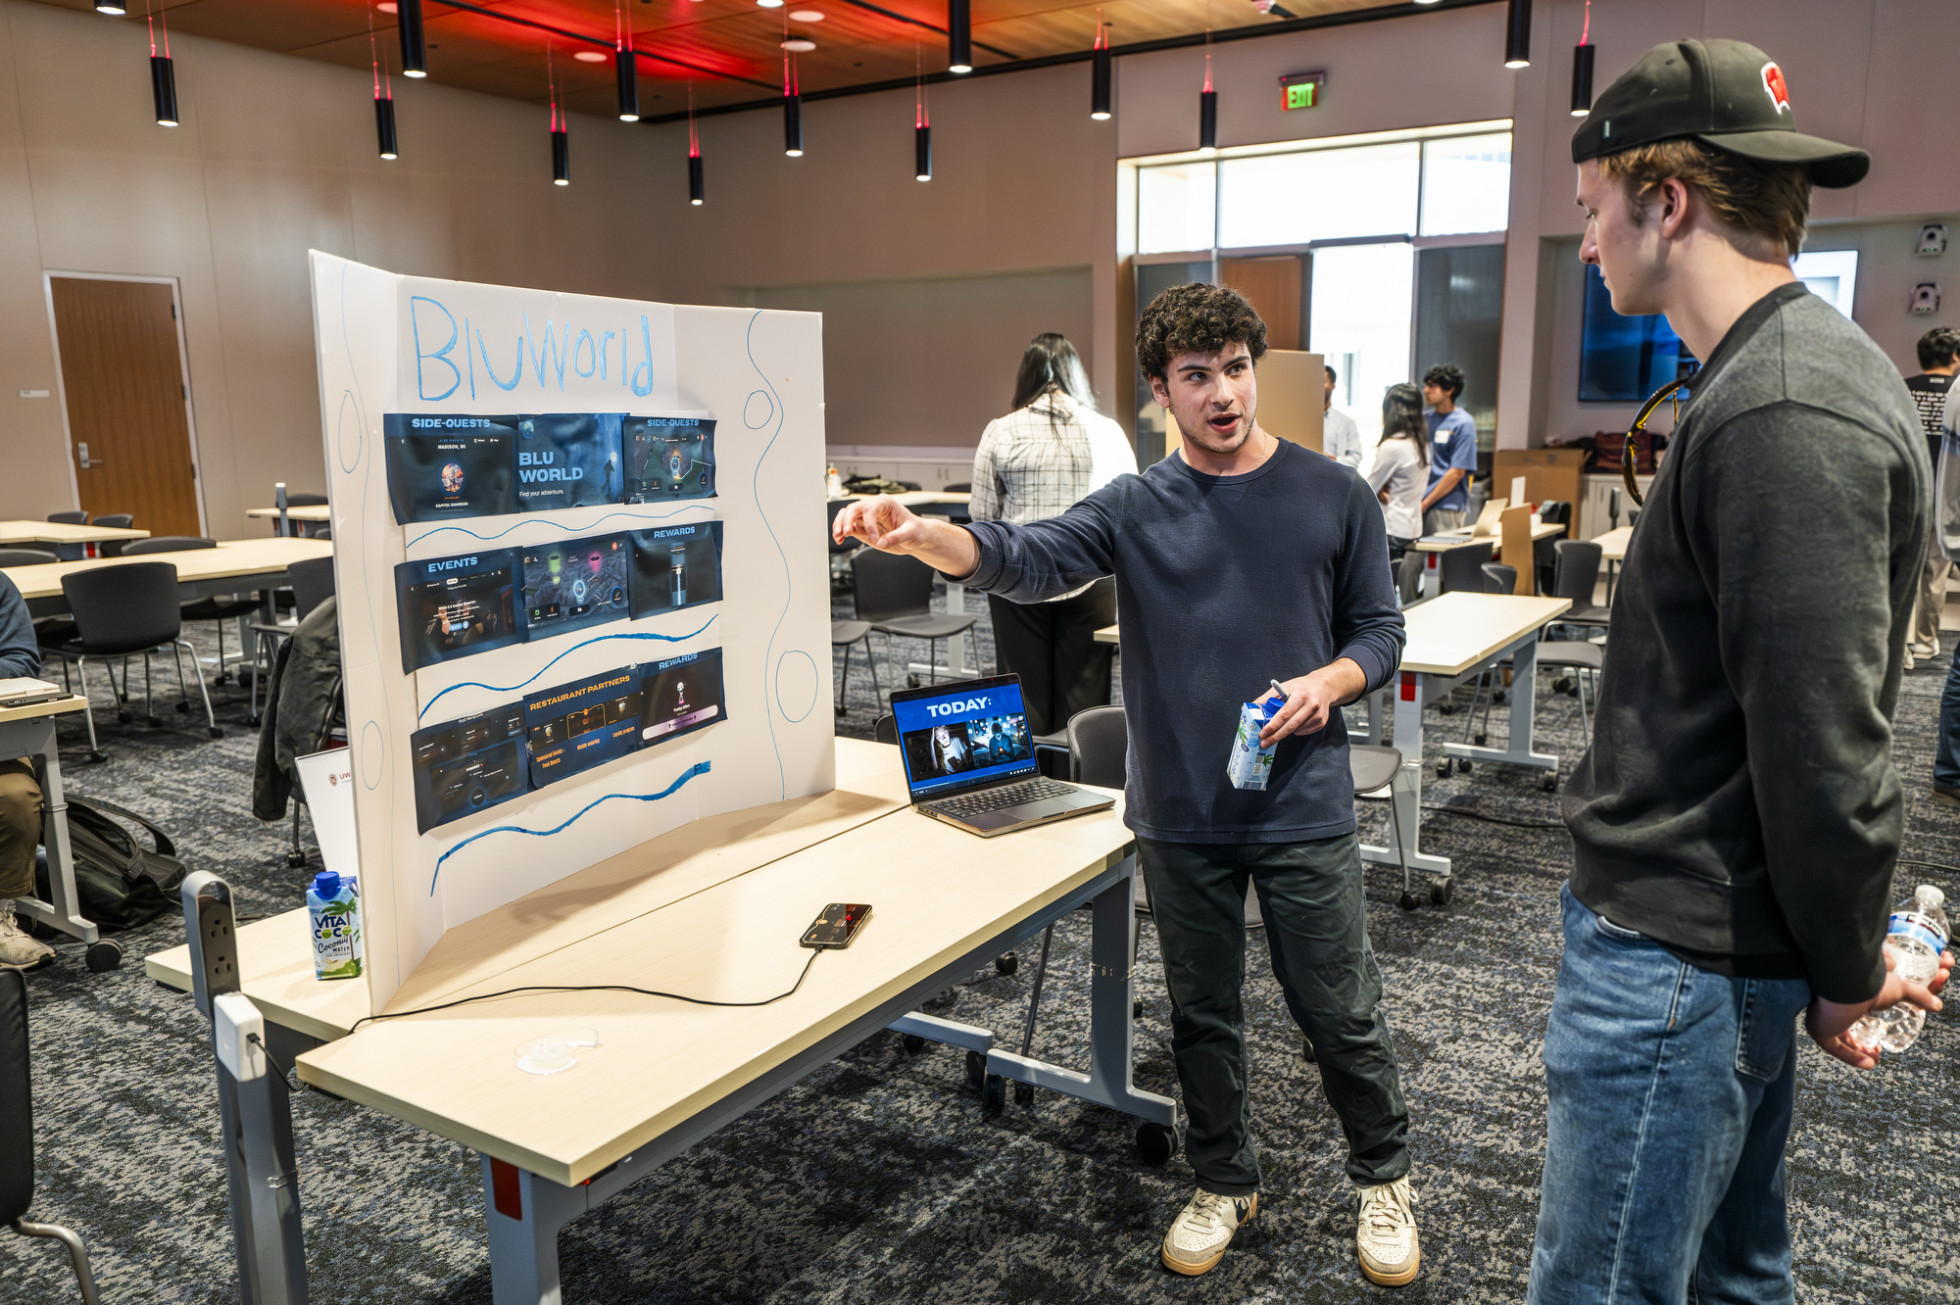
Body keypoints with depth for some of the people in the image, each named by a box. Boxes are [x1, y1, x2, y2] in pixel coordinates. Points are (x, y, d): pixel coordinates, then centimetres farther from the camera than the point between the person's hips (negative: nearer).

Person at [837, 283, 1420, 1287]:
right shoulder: (1134, 509, -1)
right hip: (1181, 816, 1)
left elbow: (1378, 629, 6)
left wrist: (1329, 683, -16)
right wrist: (921, 536, -35)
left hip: (1304, 809, -1)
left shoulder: (1334, 498, 0)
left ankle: (1384, 1176, 37)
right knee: (1202, 1013, 16)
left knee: (1339, 1013, 10)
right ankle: (1225, 1183, 38)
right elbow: (1028, 559, -16)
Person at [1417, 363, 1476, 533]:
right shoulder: (1424, 419, 13)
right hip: (1416, 506, 5)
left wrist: (1425, 503, -10)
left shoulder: (1463, 424, -5)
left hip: (1445, 507, -5)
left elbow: (1457, 472, -9)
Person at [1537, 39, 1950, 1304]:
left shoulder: (1785, 416, -23)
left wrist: (1846, 973, -8)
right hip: (1722, 942, 10)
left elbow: (1827, 745, -23)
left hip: (1678, 957, -10)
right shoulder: (1795, 366, 11)